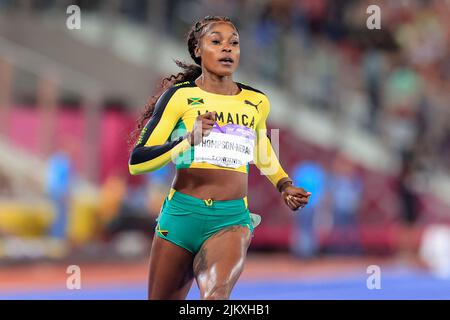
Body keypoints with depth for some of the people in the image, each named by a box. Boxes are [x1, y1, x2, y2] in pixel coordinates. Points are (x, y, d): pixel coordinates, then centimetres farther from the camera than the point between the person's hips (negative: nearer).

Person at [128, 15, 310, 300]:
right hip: (181, 213, 0)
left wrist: (284, 185, 17)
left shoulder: (257, 102, 9)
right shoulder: (181, 95, -2)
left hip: (232, 220, 0)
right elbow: (137, 162, -8)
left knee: (216, 294, -32)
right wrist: (188, 140, -20)